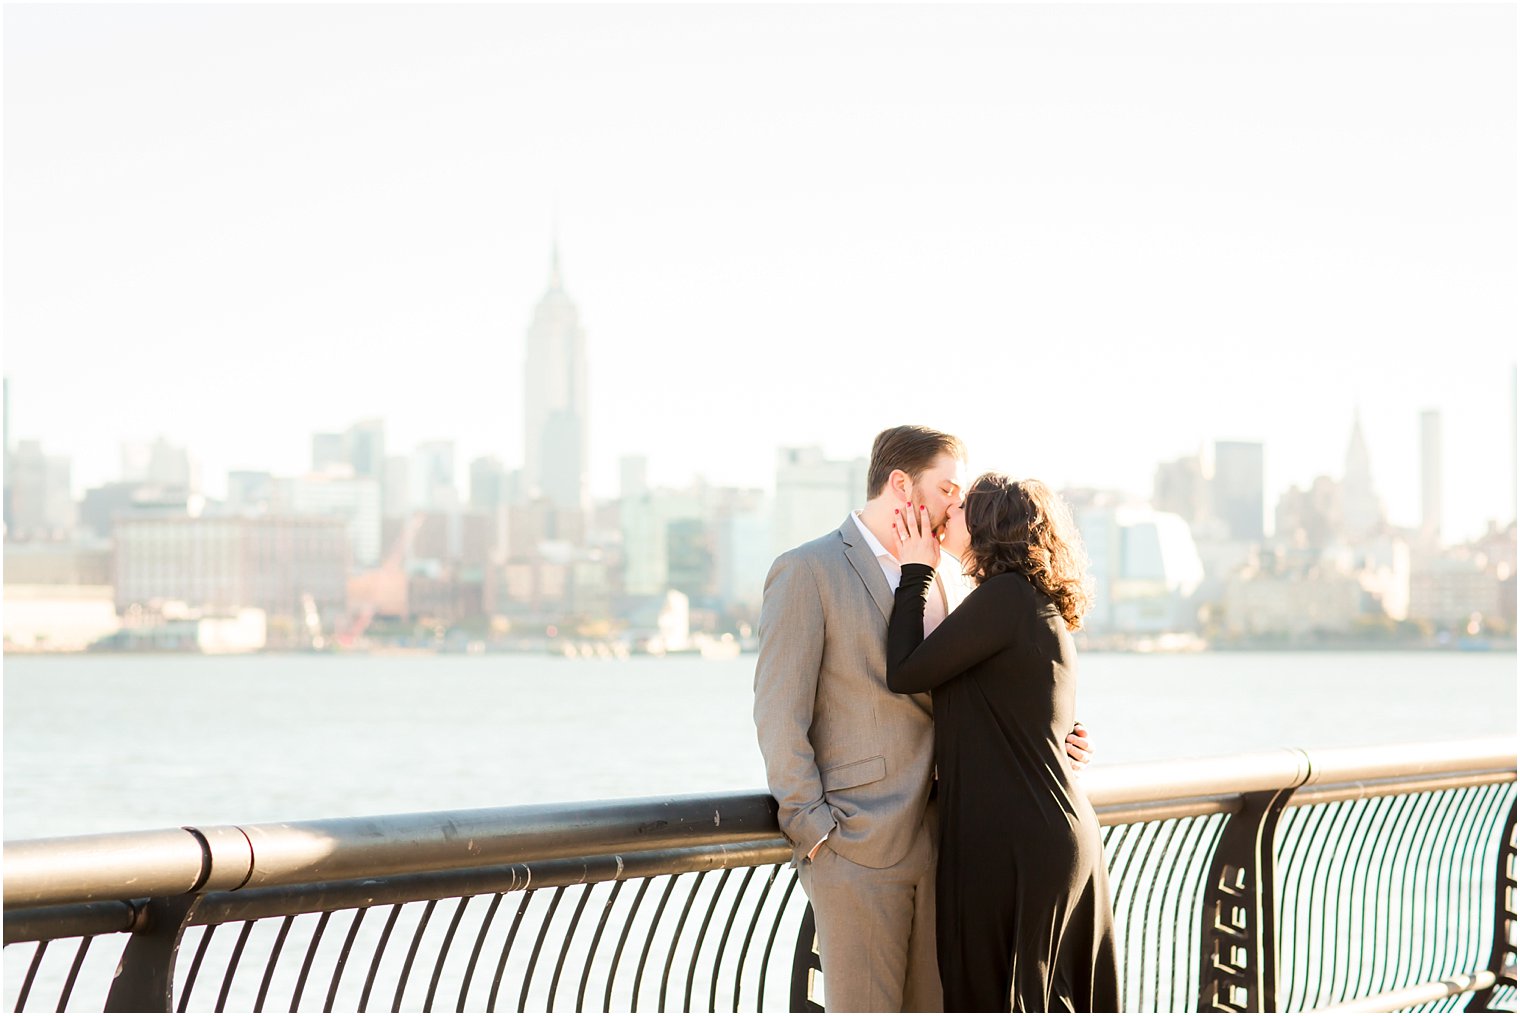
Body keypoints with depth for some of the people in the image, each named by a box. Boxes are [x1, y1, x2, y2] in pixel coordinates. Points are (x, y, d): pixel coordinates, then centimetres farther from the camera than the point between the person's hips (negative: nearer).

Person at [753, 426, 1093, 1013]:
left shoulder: (940, 582, 16)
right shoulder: (807, 572, -5)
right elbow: (779, 714, -9)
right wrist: (815, 830, -13)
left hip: (937, 845, 6)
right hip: (857, 847, -6)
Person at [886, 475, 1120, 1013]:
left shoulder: (1006, 596, -14)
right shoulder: (1042, 606, 15)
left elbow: (905, 673, -11)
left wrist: (916, 572, -2)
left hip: (1014, 846, -9)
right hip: (1066, 837, 9)